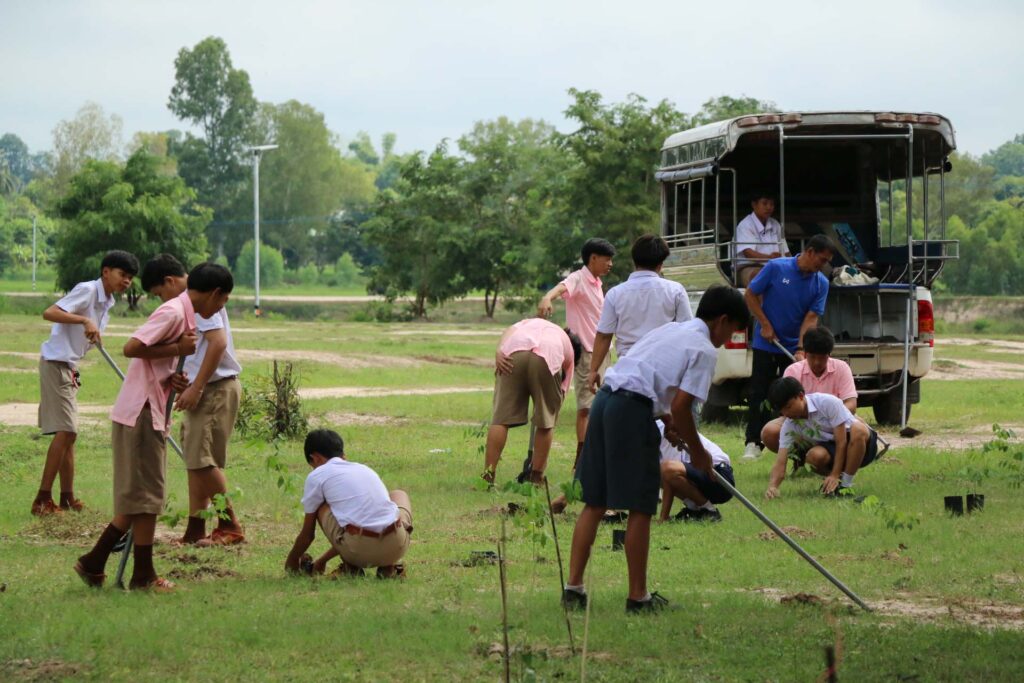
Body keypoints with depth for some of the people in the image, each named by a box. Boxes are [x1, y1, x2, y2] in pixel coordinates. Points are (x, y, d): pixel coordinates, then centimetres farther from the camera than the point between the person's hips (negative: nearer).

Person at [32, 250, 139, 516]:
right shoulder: (87, 290, -15)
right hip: (55, 363, -10)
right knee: (65, 431, -13)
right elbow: (49, 313, -25)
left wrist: (73, 372, 13)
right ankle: (43, 499, -11)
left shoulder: (107, 303, 13)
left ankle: (67, 498, 16)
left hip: (68, 367, 10)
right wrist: (85, 320, -34)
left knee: (68, 433, 11)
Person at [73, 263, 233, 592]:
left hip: (151, 414, 10)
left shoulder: (185, 316, 15)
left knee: (140, 497, 12)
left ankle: (93, 563, 15)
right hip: (142, 414, -10)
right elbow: (132, 347, -24)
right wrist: (177, 348, -17)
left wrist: (172, 379, 0)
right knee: (146, 495, -2)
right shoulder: (173, 312, -15)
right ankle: (144, 576, 6)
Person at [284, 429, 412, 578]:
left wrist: (292, 560, 40)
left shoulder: (317, 476, 11)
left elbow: (308, 534, 19)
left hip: (360, 551, -4)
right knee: (399, 495, 36)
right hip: (396, 547, 4)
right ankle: (390, 566, 18)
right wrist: (323, 560, 50)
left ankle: (350, 567, 14)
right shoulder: (365, 469, 27)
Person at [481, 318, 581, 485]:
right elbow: (562, 391, 31)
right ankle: (536, 477, 21)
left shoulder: (531, 322, 43)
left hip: (512, 352, 1)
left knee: (501, 418, 4)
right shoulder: (569, 351, 36)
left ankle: (488, 476, 2)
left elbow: (510, 331, 19)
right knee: (546, 421, 16)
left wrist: (499, 351, 3)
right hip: (547, 359, -1)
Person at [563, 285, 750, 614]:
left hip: (605, 398, 8)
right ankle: (638, 596, 7)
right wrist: (698, 452, 3)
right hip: (633, 412, -8)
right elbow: (680, 406, -9)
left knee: (595, 503, 12)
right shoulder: (705, 350, -2)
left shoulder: (669, 330, 24)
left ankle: (573, 586, 10)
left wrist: (667, 420, 26)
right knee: (640, 509, 1)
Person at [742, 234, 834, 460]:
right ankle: (753, 443, 2)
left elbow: (811, 318, -8)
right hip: (766, 344, -2)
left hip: (794, 347, 2)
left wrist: (801, 350, -18)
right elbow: (750, 295, -5)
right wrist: (765, 325, -12)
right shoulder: (776, 268, -12)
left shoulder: (821, 283, -4)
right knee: (759, 395, -2)